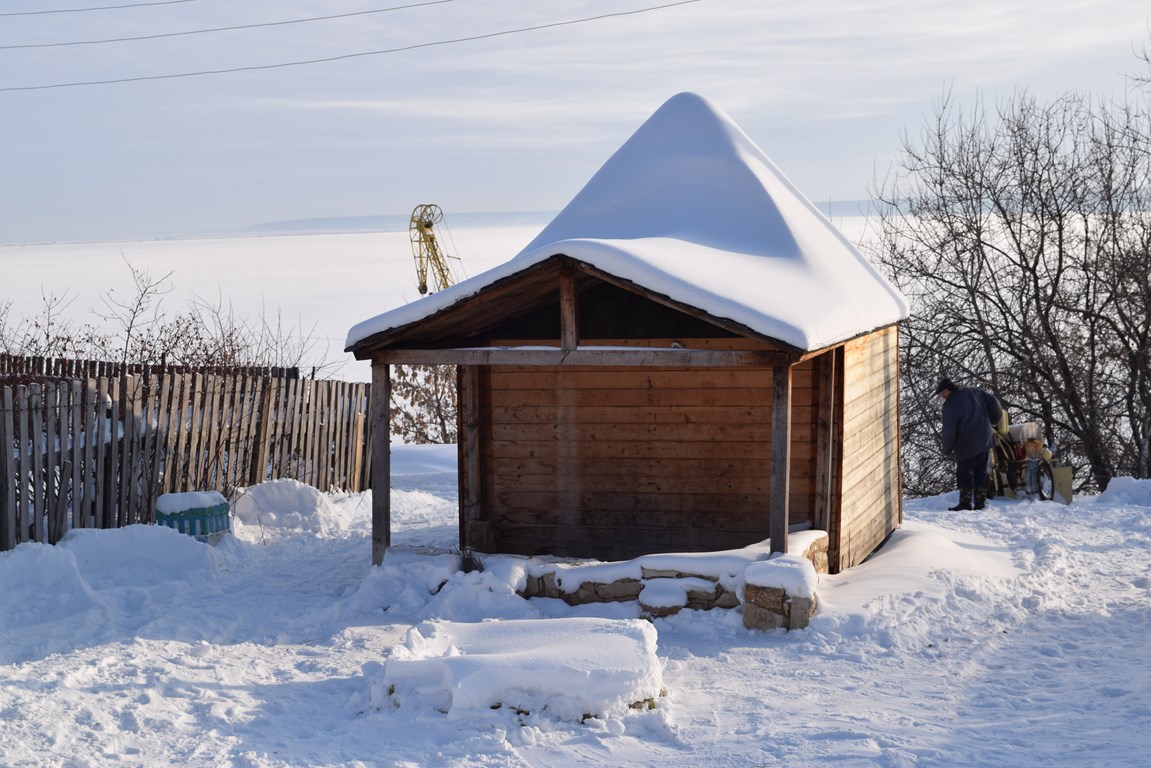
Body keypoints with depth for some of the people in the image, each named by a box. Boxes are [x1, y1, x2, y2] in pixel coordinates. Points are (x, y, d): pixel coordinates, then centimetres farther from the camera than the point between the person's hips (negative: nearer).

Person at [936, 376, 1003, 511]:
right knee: (980, 472, 13)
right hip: (984, 441, 7)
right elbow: (993, 402, 6)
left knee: (964, 473, 3)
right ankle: (980, 501, 16)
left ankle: (965, 502, 2)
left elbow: (949, 431, -16)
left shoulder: (950, 406, -14)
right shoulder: (973, 392, 4)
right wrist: (994, 420, 20)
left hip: (966, 446, -7)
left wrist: (947, 449, -1)